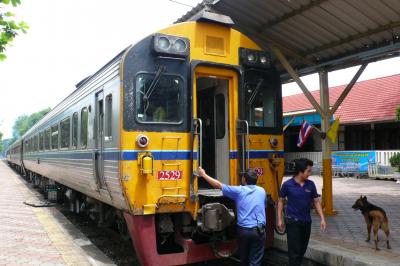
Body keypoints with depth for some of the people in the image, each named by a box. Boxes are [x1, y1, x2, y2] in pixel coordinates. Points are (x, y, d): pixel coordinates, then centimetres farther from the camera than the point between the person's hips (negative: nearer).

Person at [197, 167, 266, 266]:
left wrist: (204, 175, 10)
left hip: (243, 230, 0)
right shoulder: (262, 191, 6)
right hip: (258, 231, 1)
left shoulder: (239, 191, -3)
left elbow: (219, 185, 0)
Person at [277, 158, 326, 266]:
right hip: (292, 221, -4)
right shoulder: (288, 184, -11)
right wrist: (279, 219, -5)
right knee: (294, 250, -3)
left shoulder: (311, 184, -2)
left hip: (306, 221, 4)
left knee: (302, 249, 15)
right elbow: (281, 201, -2)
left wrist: (322, 219, -3)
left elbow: (316, 201, 5)